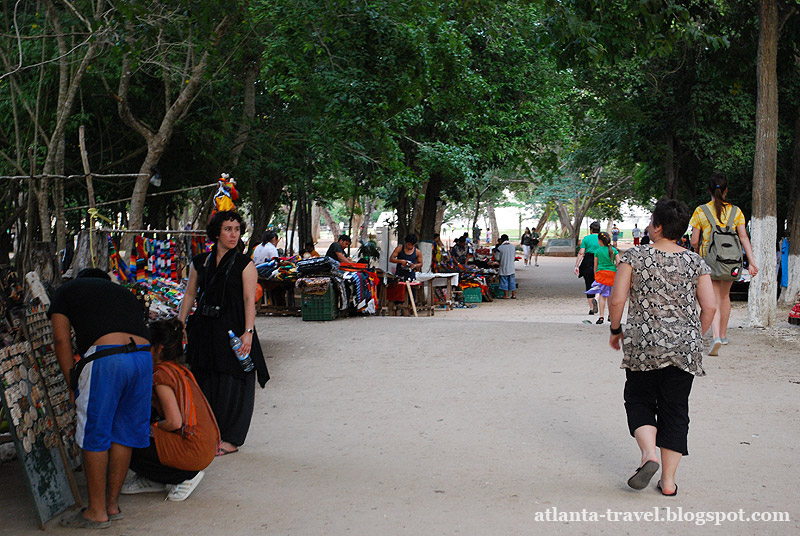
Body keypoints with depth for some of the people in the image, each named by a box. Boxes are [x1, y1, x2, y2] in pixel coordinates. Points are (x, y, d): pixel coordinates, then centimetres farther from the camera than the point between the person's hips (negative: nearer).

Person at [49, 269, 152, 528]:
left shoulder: (67, 290, 22)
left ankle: (97, 512, 14)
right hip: (143, 357, 5)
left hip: (104, 358, -5)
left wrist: (71, 381, 15)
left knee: (94, 435, 7)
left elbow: (61, 339, 12)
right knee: (123, 432, 15)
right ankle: (112, 504, 26)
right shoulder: (125, 293, 33)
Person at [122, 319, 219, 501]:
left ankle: (185, 477, 2)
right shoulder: (179, 370, 12)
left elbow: (174, 422, -20)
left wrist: (152, 427, -2)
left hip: (192, 452, -10)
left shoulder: (161, 374, -14)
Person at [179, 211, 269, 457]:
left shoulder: (244, 264, -2)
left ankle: (230, 439, 10)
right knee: (203, 381, 7)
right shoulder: (199, 262, 9)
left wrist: (248, 332, -16)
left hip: (232, 330, -4)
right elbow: (189, 295, 13)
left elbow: (249, 300, -8)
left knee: (231, 383, 0)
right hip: (204, 330, 4)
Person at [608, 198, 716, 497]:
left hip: (642, 345, -2)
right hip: (684, 348, 2)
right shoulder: (696, 263, 2)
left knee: (639, 400, 15)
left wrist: (616, 330, 8)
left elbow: (617, 300, -8)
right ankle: (668, 480, 9)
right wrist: (694, 337, 15)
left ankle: (649, 453, -9)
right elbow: (709, 307, 0)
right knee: (675, 410, 9)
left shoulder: (635, 257, -5)